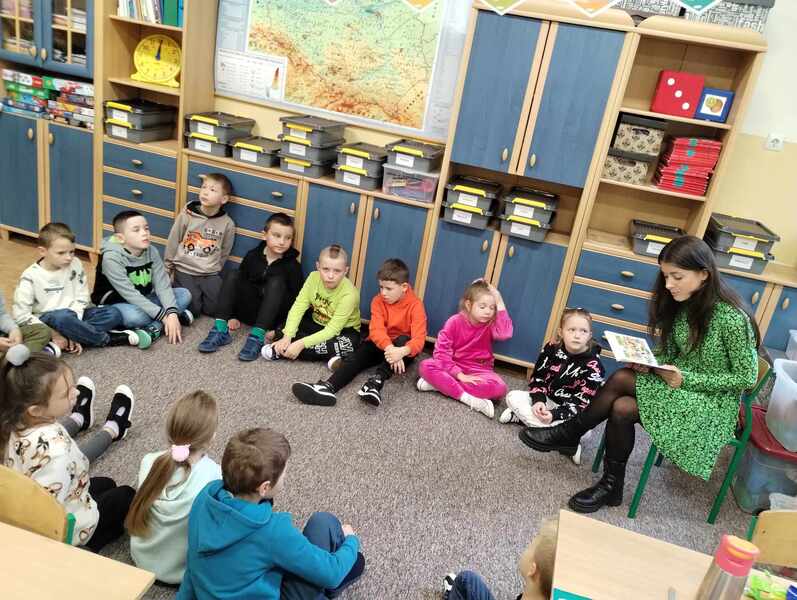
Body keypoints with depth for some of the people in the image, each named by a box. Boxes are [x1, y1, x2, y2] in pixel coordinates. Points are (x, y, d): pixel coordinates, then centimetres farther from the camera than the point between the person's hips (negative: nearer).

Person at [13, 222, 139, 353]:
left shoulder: (75, 265, -3)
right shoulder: (31, 277, -12)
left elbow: (81, 299, -3)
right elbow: (21, 315, -13)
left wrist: (74, 329, -17)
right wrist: (53, 334, -20)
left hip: (74, 314, 5)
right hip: (47, 320, -4)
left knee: (114, 314, -13)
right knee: (63, 317, -38)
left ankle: (69, 342, -26)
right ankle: (108, 339, -18)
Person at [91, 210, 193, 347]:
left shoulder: (151, 252, -7)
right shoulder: (111, 257, -24)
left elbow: (162, 285, -14)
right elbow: (130, 294, -28)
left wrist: (171, 313, -31)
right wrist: (163, 315, -31)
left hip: (143, 300, 6)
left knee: (184, 294, -8)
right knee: (134, 315, -38)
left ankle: (154, 328, -24)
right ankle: (178, 317, -16)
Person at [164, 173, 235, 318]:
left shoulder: (227, 223, -7)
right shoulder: (186, 215, -8)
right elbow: (172, 243, 2)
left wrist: (214, 270, 11)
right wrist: (167, 270, 9)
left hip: (210, 274, 1)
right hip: (184, 270, -1)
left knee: (213, 309, -8)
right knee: (193, 309, -11)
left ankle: (201, 293, 22)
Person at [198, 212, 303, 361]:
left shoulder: (293, 266, -8)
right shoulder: (252, 256, 1)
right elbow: (239, 283, 7)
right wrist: (233, 316, 4)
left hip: (273, 316, -3)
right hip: (249, 311, 3)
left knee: (276, 282, -29)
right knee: (232, 275, -16)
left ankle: (257, 337, -39)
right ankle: (220, 330, -28)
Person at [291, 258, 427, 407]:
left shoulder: (415, 305, -17)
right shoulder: (378, 301, -8)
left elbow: (419, 339, -28)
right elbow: (376, 330, -23)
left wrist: (401, 352, -50)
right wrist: (389, 348, -44)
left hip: (402, 347, -3)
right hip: (380, 344, 3)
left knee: (403, 339, -35)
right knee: (357, 356, -24)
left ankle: (377, 380, -47)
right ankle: (329, 387, -47)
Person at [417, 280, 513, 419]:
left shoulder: (491, 324, -6)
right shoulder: (455, 322, -11)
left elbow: (505, 333, -29)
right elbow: (441, 350, -17)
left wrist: (500, 303, -26)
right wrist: (459, 375, -25)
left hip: (478, 370, 1)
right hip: (453, 366, -1)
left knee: (499, 388, -31)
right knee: (425, 366, -28)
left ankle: (441, 384, -27)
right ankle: (469, 399, -32)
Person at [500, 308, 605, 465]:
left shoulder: (593, 365, -19)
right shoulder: (551, 349, -7)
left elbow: (582, 403, -21)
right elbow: (538, 378, -2)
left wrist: (554, 415, -33)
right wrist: (538, 401, -21)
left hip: (572, 413, -4)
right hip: (547, 400, 5)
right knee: (513, 397, -13)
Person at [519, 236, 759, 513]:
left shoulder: (731, 319, -23)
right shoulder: (682, 304, -2)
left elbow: (746, 378, -14)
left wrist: (687, 379, -21)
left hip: (713, 402, -6)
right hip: (679, 381, 6)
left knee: (621, 381, -24)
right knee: (621, 392, -22)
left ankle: (567, 434, -3)